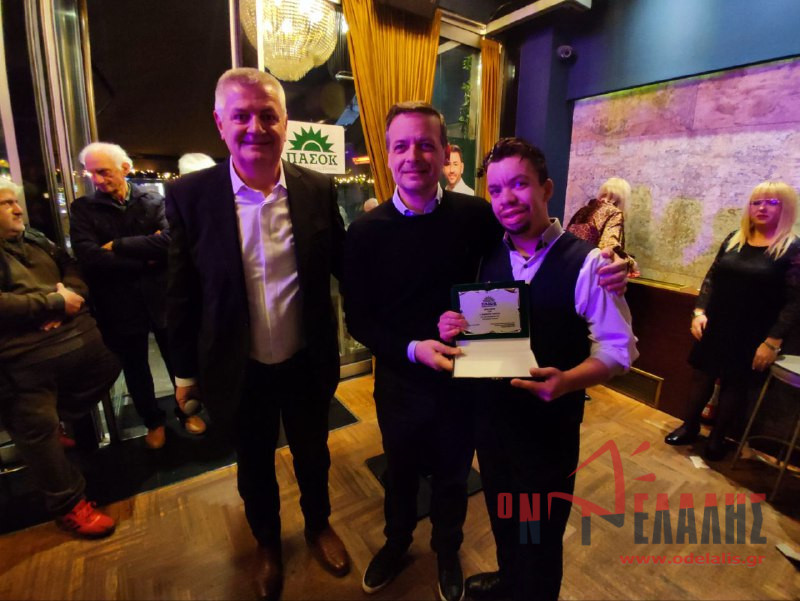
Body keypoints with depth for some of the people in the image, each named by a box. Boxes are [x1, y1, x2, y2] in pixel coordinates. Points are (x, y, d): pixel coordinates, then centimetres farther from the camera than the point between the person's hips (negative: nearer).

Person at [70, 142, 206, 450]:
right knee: (135, 369, 17)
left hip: (162, 297, -1)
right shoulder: (82, 209, -1)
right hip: (120, 305, 1)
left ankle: (187, 410, 38)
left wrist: (119, 246, -17)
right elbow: (89, 257, -15)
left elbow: (170, 239, -20)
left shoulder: (153, 201, -2)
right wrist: (145, 258, -15)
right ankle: (153, 421, 39)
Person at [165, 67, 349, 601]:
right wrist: (186, 371, 2)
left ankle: (318, 524, 57)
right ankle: (268, 543, 56)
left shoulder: (319, 189, -8)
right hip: (240, 371, 0)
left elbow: (343, 268, 1)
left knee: (313, 454, 24)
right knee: (255, 465, 24)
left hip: (308, 364, 1)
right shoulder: (190, 195, -10)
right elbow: (181, 294, -4)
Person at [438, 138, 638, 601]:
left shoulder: (586, 263, -17)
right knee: (502, 515, 29)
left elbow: (619, 347, -14)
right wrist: (454, 328, -16)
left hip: (550, 421, -5)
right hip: (490, 413, 5)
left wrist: (566, 381, -31)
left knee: (541, 531, 20)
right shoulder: (488, 257, -1)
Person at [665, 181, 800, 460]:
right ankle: (689, 427, 30)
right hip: (715, 327, 4)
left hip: (752, 336, -3)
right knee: (702, 375, 12)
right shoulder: (734, 239, 4)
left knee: (735, 385, 10)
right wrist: (699, 312, -5)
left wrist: (773, 341, -17)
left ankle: (717, 439, 28)